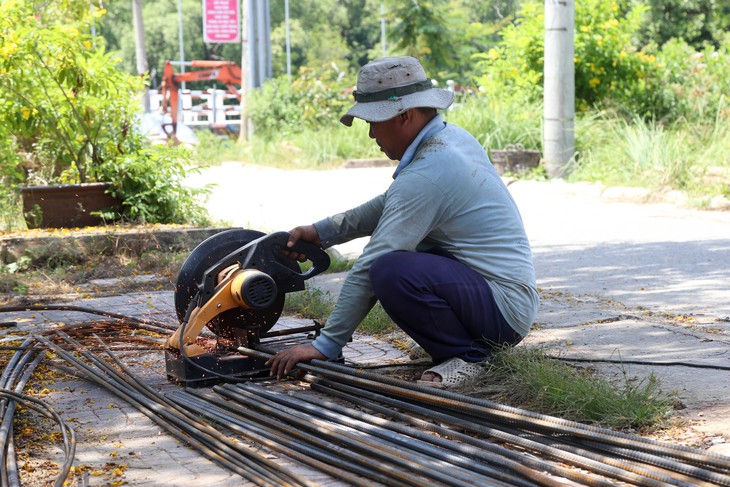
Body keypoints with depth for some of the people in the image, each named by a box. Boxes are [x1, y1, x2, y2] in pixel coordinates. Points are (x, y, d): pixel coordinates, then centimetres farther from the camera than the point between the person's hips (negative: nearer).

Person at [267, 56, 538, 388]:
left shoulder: (423, 176, -22)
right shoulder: (453, 137, 8)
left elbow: (369, 270, -21)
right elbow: (390, 204, 22)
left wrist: (325, 345, -15)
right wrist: (323, 232, 16)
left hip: (504, 310, -10)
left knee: (390, 269, -31)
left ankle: (464, 355, -10)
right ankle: (464, 339, 14)